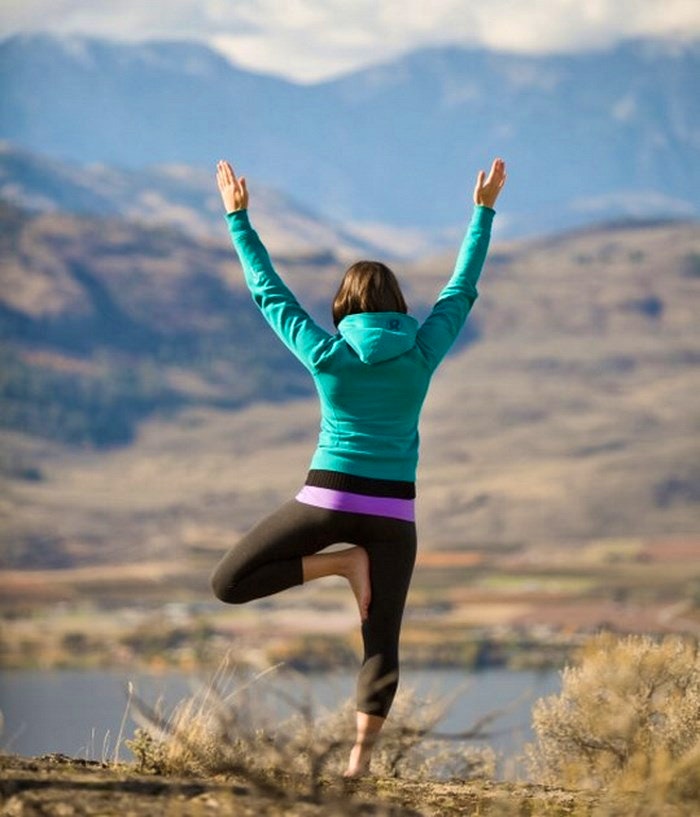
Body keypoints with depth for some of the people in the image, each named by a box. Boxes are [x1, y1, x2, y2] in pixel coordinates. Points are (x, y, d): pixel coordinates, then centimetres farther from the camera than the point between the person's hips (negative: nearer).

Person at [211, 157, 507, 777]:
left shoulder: (326, 354, -3)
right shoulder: (423, 353, 1)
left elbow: (268, 290, 7)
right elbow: (462, 289, 13)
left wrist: (238, 218, 16)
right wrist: (484, 211, 21)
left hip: (329, 498, -2)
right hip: (393, 510, 3)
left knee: (229, 585, 7)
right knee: (382, 643, 6)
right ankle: (361, 755, -8)